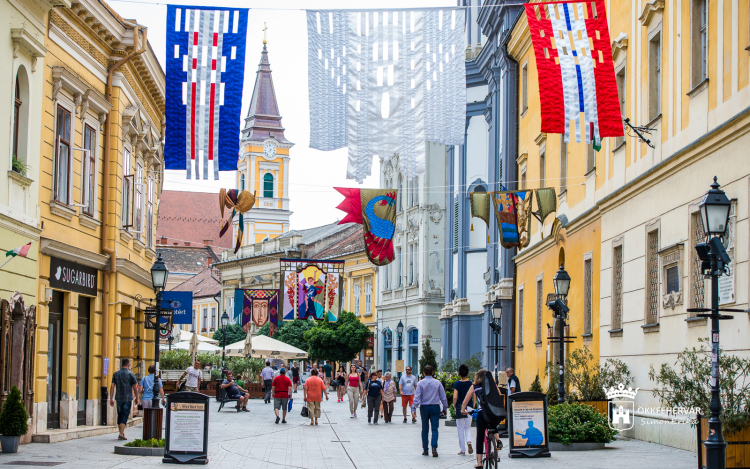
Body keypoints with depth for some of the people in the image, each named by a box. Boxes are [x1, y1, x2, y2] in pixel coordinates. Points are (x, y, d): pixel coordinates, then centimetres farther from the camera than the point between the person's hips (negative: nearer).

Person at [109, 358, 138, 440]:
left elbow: (112, 387, 3)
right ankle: (121, 435, -11)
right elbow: (135, 388, -4)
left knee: (120, 416, 15)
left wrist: (111, 398, 6)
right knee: (125, 416, -4)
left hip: (119, 398, 4)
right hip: (128, 398, -4)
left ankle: (121, 433, 22)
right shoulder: (130, 374, -5)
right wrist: (136, 398, 7)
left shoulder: (116, 374, 6)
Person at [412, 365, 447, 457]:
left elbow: (417, 397, -8)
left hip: (424, 407, 0)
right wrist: (445, 408, 16)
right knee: (434, 428, -2)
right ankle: (434, 448, -18)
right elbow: (443, 397, 5)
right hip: (435, 407, 0)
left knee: (425, 429, 10)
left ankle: (425, 449, 15)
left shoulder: (421, 383, -4)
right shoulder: (438, 383, 0)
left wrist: (414, 408, -5)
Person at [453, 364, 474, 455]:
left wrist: (454, 405, 4)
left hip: (459, 407, -2)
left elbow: (455, 397, -13)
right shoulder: (471, 383, -1)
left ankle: (462, 450, 8)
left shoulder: (457, 384, -6)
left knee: (460, 429, 7)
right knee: (468, 427, 14)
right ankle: (469, 441, -16)